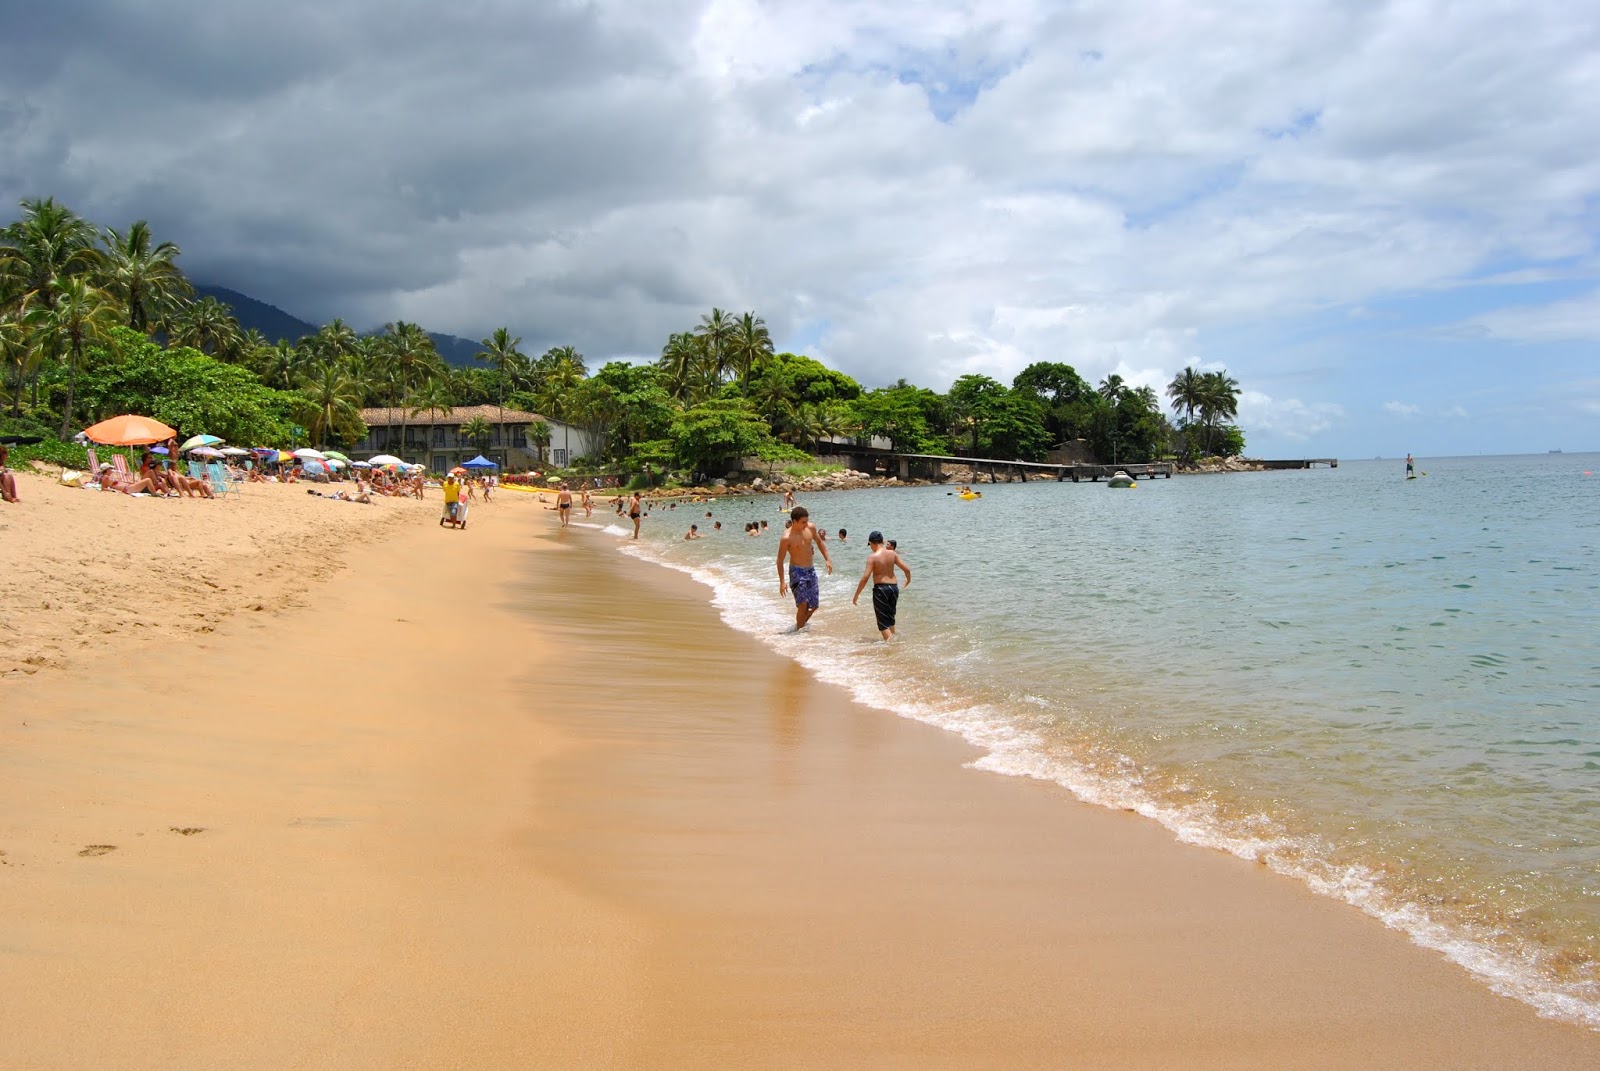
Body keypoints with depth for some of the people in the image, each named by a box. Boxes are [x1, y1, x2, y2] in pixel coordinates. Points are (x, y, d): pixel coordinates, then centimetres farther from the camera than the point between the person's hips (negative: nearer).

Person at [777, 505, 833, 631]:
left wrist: (827, 559, 12)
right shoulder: (787, 538, -19)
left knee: (814, 604, 10)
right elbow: (780, 560, -13)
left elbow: (819, 542, 17)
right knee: (803, 604, -16)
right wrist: (782, 581, -16)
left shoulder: (811, 528, -3)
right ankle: (799, 630, -1)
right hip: (797, 571, -6)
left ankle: (802, 623, 32)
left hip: (810, 570, 6)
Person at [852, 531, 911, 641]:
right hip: (894, 587, 6)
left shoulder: (873, 557, -12)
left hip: (880, 588, -6)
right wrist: (908, 579, 30)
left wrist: (856, 595, -10)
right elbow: (907, 569, 7)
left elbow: (865, 577, -16)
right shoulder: (892, 554, 3)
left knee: (883, 621, 3)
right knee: (890, 619, 22)